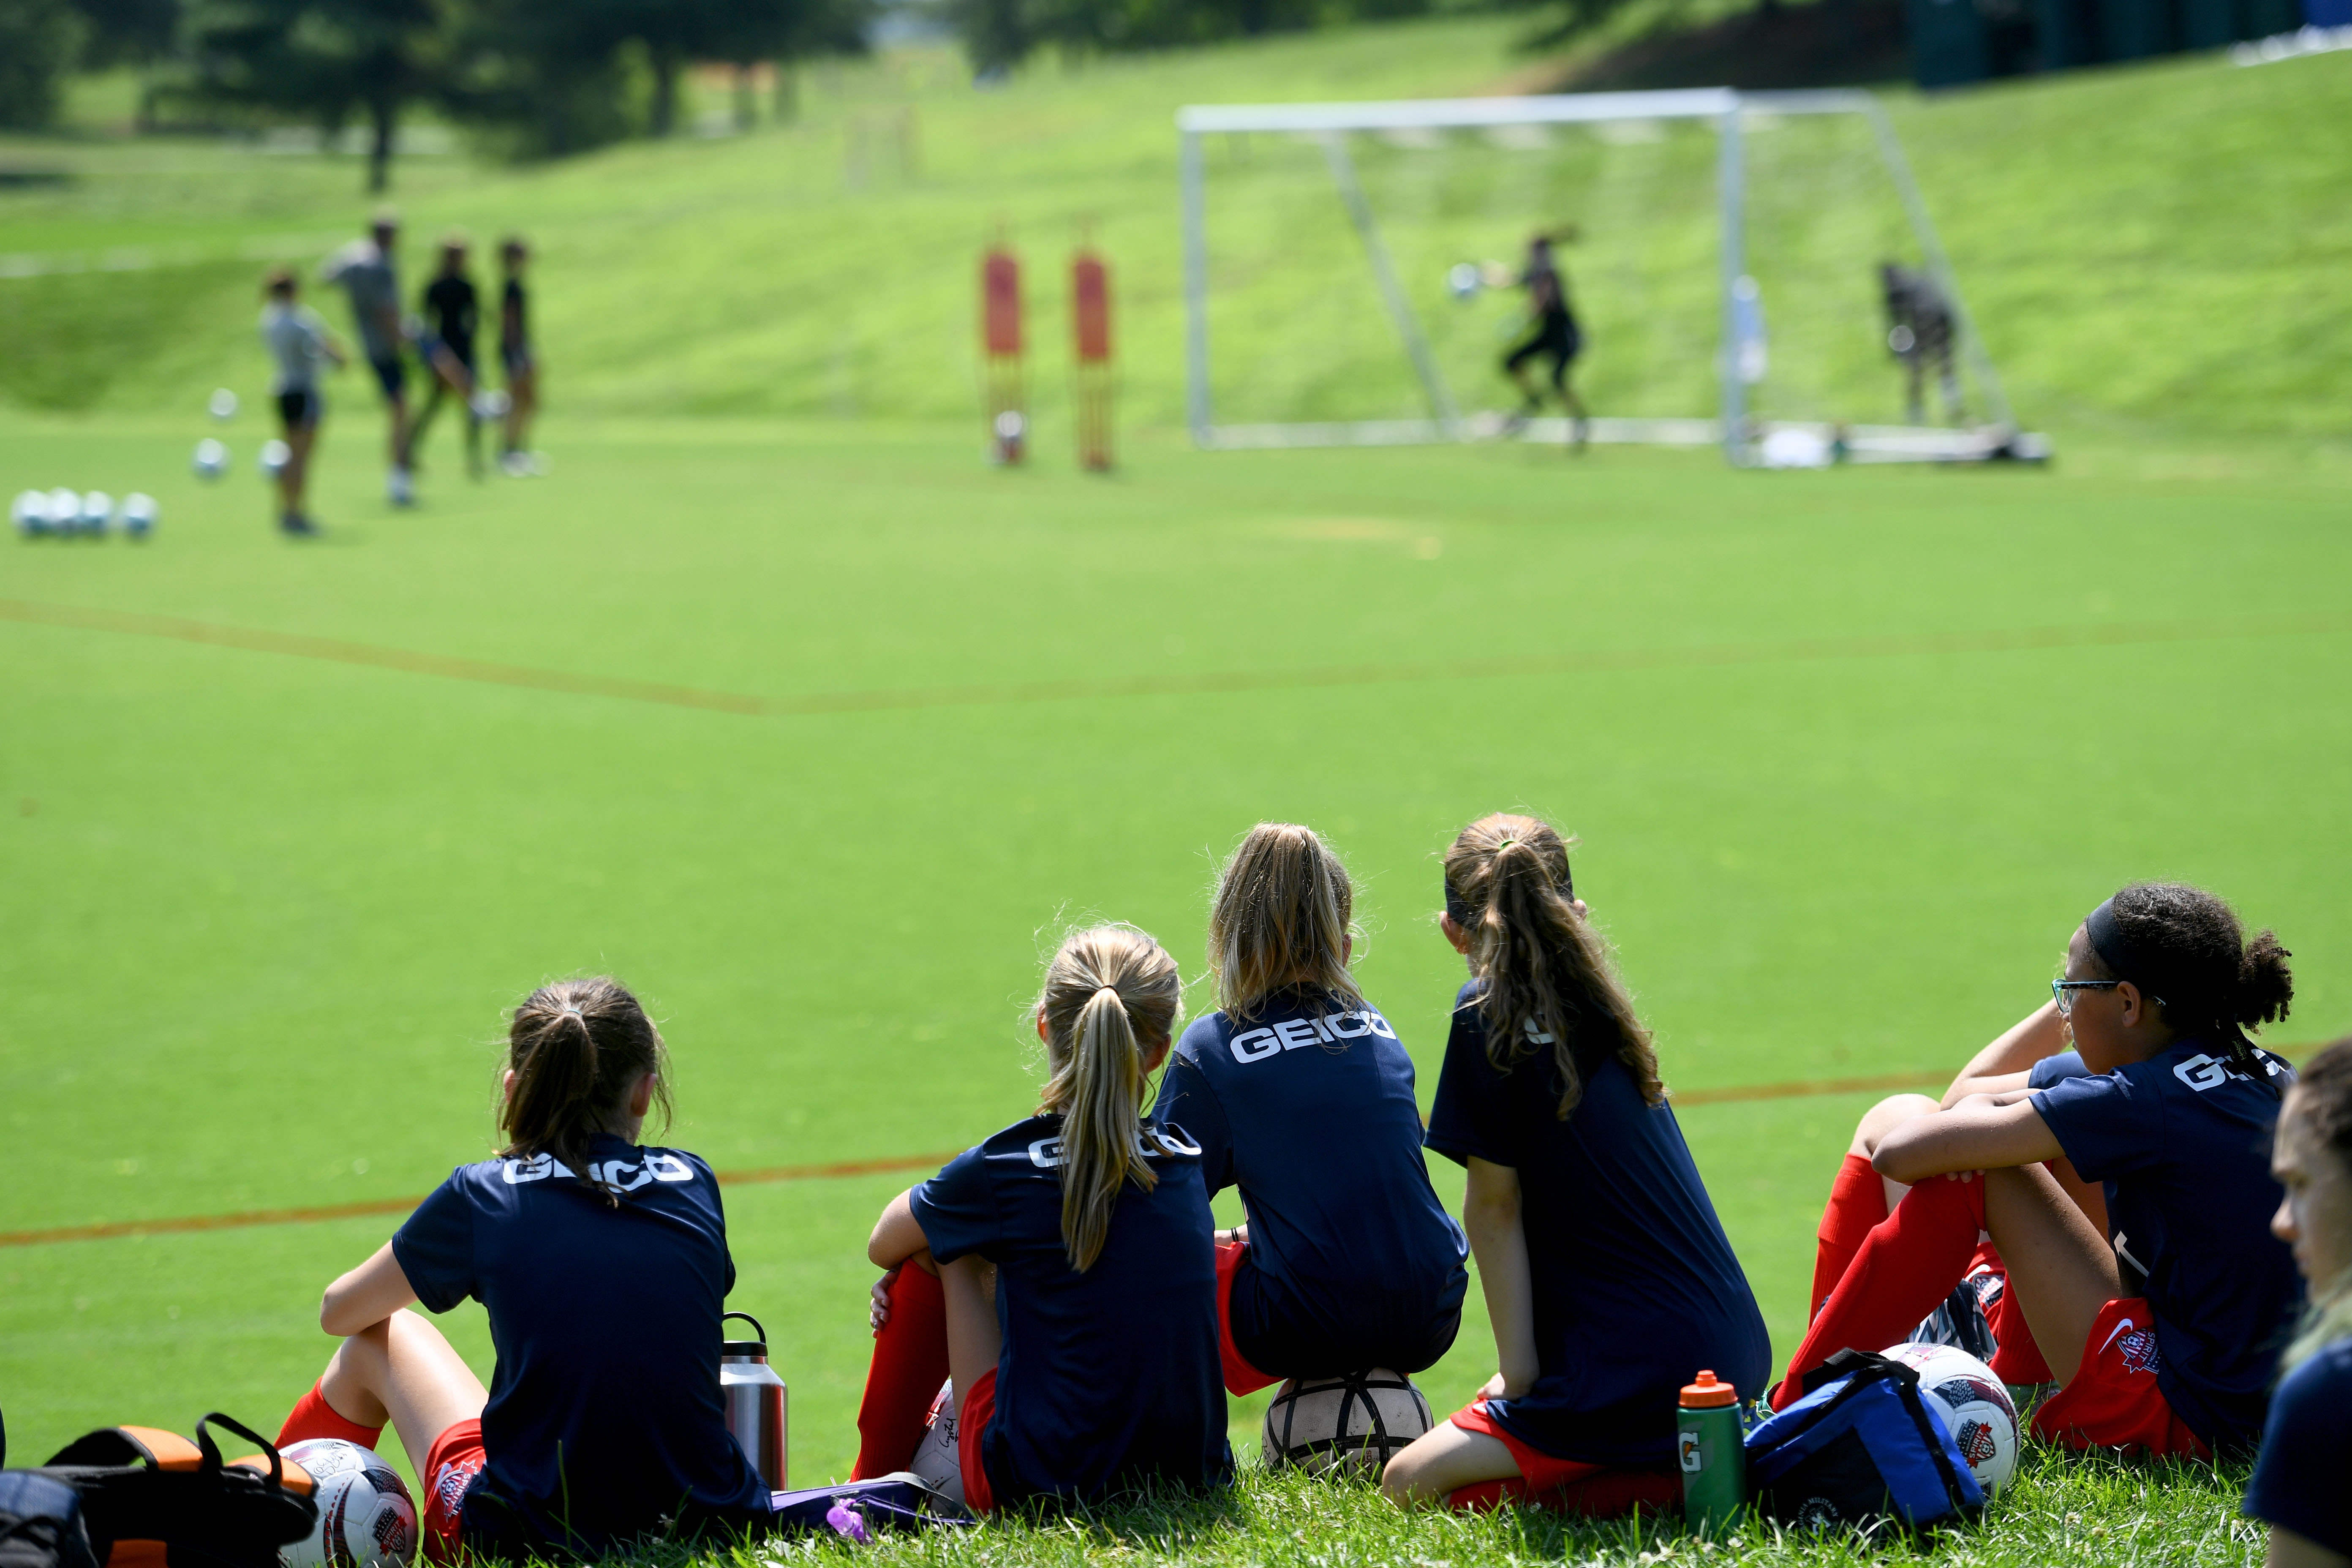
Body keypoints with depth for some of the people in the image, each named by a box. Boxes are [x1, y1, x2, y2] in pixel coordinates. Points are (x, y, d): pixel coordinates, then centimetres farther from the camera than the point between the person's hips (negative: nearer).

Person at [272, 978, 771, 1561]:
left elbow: (340, 1312, 16)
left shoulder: (482, 1196, -2)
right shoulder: (694, 1184, 4)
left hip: (526, 1538, -3)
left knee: (381, 1342, 24)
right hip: (707, 1528, 3)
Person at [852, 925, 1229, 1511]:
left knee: (935, 1249, 15)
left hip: (1038, 1483, -5)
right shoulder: (1186, 1160, 2)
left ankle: (873, 1481, 30)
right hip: (1194, 1475, 5)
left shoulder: (1001, 1171, -11)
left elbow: (883, 1245, 10)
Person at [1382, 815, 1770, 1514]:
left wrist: (1518, 1371, -5)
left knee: (1411, 1483, -8)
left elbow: (1494, 1208, -7)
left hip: (1642, 1368, -8)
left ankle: (1673, 1485, -15)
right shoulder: (1602, 1010, 12)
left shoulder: (1489, 1018, -8)